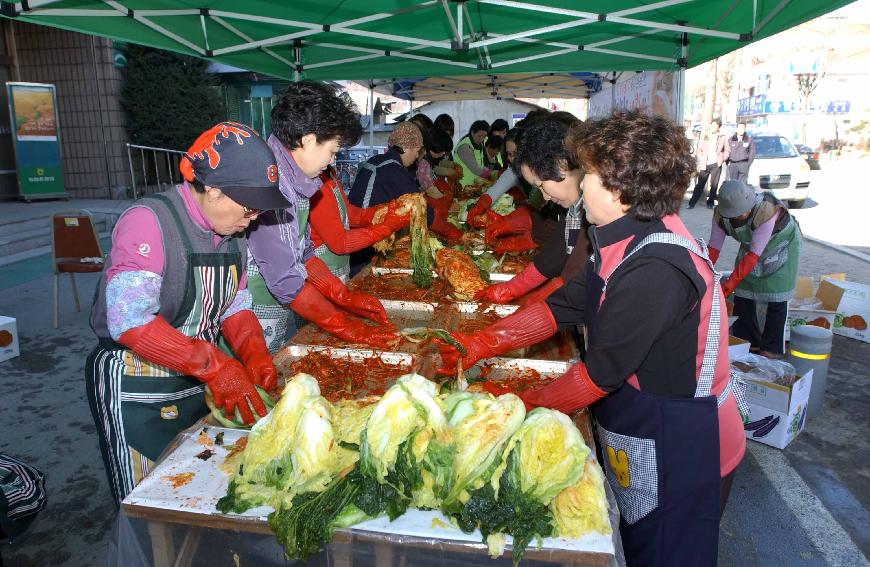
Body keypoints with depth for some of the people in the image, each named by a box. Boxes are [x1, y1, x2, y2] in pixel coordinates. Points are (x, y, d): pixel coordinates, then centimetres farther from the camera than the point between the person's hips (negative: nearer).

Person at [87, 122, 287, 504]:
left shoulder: (230, 230, 3)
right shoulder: (149, 221, -21)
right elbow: (130, 320, -28)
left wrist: (255, 355, -12)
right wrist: (215, 367, -32)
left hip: (199, 382, 7)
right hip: (135, 390, -7)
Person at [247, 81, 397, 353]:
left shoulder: (290, 179, 6)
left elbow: (302, 251, 13)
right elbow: (284, 278, -24)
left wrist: (346, 297, 6)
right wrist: (344, 325, -16)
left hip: (281, 318, 9)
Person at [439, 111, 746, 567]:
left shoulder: (655, 269, -32)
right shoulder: (629, 243, 0)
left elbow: (602, 372, -27)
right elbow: (562, 305, 2)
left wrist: (526, 404, -14)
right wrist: (481, 344, -3)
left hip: (679, 454, -8)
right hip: (643, 435, 8)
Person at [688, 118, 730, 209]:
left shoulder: (723, 138, 7)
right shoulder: (705, 137, 8)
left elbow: (727, 150, 10)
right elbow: (699, 150, 9)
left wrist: (722, 159, -3)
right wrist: (700, 160, -3)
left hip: (716, 164, 0)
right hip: (705, 164, 0)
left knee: (714, 185, 1)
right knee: (700, 184, -3)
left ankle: (710, 203, 11)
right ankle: (692, 203, -2)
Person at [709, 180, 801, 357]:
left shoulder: (767, 212, -39)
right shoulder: (721, 214, -24)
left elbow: (754, 255, -37)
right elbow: (713, 248, -15)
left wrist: (729, 284, -39)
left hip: (781, 246, -5)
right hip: (751, 245, 5)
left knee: (776, 299, -6)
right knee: (742, 293, 1)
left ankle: (771, 348, 7)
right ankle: (749, 341, 17)